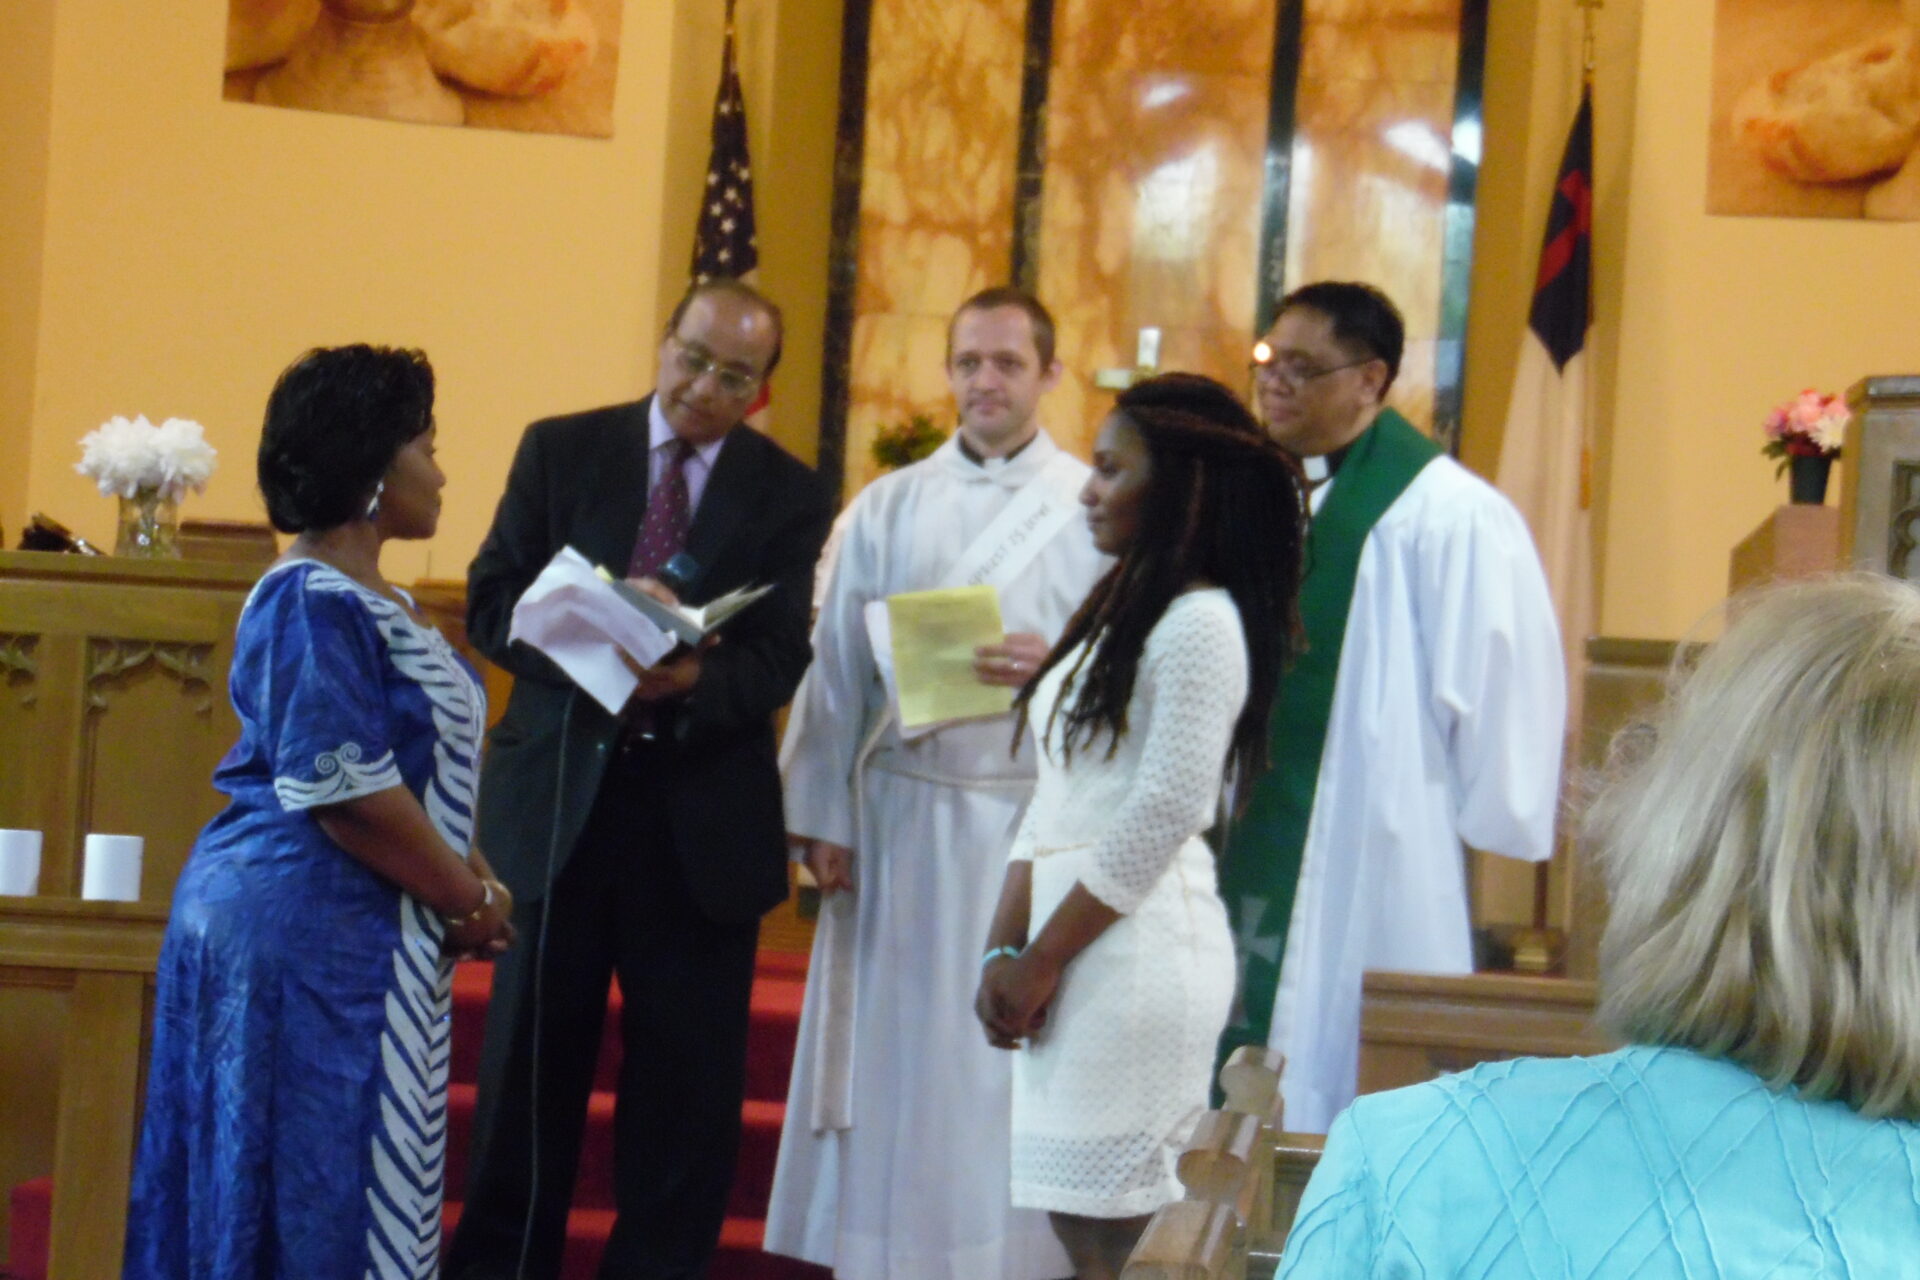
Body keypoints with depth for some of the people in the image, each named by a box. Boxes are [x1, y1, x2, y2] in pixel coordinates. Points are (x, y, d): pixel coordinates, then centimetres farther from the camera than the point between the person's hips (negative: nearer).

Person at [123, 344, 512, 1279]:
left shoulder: (371, 600, 14)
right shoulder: (312, 604, -16)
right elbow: (345, 791, -21)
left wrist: (468, 877, 5)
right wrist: (469, 900, -11)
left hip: (358, 936, 9)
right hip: (306, 932, -9)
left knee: (343, 1181, 12)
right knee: (314, 1185, -3)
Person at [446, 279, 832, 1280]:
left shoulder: (789, 494, 1)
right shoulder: (561, 449, 2)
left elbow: (778, 663, -6)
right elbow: (491, 602, -1)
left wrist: (693, 678, -27)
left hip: (703, 812, 0)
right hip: (558, 795, 0)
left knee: (687, 1081, 5)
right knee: (530, 1060, 9)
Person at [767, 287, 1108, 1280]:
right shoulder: (885, 508, 8)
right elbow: (838, 672, 6)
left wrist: (1061, 665, -19)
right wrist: (822, 816, 0)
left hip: (1036, 817, -2)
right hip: (900, 815, 2)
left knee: (1012, 1056, 1)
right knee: (897, 1050, 5)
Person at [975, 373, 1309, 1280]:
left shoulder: (1201, 624, -9)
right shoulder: (1118, 612, 20)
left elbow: (1164, 814, -15)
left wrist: (1041, 960, -10)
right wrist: (1005, 950, 9)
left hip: (1138, 946, -9)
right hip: (1078, 953, 9)